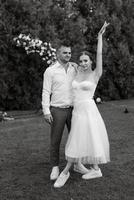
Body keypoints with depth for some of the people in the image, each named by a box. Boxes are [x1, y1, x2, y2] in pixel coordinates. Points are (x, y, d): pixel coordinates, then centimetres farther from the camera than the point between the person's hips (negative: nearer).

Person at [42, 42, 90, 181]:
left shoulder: (74, 69, 7)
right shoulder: (50, 71, -5)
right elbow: (46, 92, -7)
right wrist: (46, 112, -12)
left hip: (72, 109, 4)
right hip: (57, 111, -4)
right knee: (55, 140, 3)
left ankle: (77, 164, 23)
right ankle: (55, 168, 15)